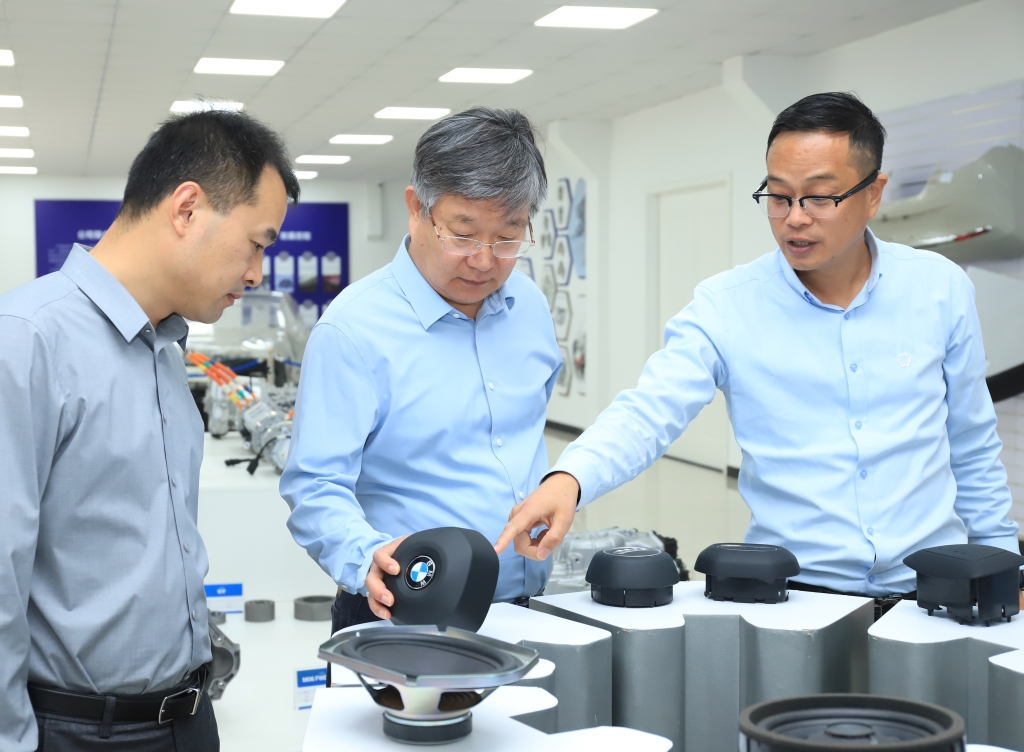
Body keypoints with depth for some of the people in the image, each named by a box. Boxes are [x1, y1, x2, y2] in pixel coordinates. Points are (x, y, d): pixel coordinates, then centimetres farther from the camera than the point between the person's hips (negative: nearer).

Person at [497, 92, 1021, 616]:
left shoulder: (941, 289, 5)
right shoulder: (724, 307, -3)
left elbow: (972, 448, 14)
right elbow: (648, 414, -14)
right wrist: (568, 479, -33)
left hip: (933, 591, 2)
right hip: (798, 592, -1)